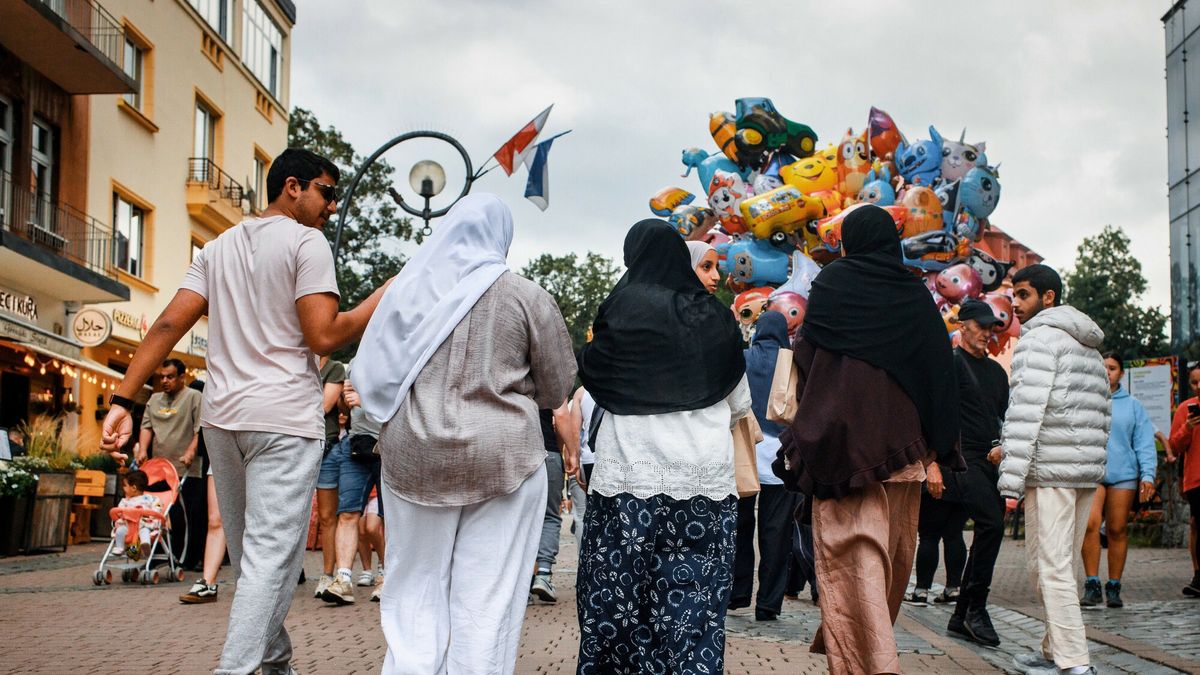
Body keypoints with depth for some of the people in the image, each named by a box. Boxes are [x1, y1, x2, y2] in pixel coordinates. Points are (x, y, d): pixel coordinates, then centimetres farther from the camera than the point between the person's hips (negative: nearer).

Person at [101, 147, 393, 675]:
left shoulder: (219, 248, 15)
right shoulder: (307, 243, -5)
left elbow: (169, 324, 5)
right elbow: (323, 337, -15)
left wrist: (122, 400, 1)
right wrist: (385, 296, -4)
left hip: (221, 417, 7)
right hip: (284, 419, -7)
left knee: (249, 553, 17)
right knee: (271, 557, -6)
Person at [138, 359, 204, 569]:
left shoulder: (194, 397, 2)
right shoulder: (154, 399, 21)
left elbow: (201, 430, -7)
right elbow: (147, 426, 15)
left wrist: (191, 451, -19)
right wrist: (143, 450, -1)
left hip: (186, 471, -5)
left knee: (186, 518, -6)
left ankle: (186, 562, -1)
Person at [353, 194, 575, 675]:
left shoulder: (408, 288, 5)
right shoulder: (526, 297, -3)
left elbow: (371, 377, 12)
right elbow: (557, 390, 3)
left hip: (412, 456, 3)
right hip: (502, 456, -2)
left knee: (415, 593, 11)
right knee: (487, 599, 3)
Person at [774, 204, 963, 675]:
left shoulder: (831, 282, 1)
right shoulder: (917, 295, 7)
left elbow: (807, 354, 1)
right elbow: (940, 370, 5)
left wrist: (806, 433, 10)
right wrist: (940, 448, 8)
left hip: (841, 436, -4)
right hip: (902, 440, 4)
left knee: (854, 548, -7)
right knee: (892, 546, 16)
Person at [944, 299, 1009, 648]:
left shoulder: (997, 371, 21)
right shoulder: (950, 362, -2)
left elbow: (1007, 418, 26)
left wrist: (1002, 445, 5)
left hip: (990, 463, 8)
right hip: (962, 459, -8)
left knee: (988, 533, 6)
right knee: (992, 524, -22)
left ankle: (960, 618, 14)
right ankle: (976, 608, -13)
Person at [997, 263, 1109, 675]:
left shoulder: (1040, 337, -6)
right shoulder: (1090, 348, 22)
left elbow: (1027, 409, -15)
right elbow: (1101, 415, 20)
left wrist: (1010, 477, -18)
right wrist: (1091, 466, 18)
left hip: (1050, 471, -9)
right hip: (1087, 471, 9)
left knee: (1050, 567, -8)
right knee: (1063, 566, 14)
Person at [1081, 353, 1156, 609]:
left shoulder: (1133, 405, 12)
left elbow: (1144, 442, 8)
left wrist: (1147, 474, -3)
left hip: (1123, 473, 1)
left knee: (1117, 530, 3)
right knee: (1090, 523, -17)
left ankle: (1114, 587, 12)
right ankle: (1092, 584, -12)